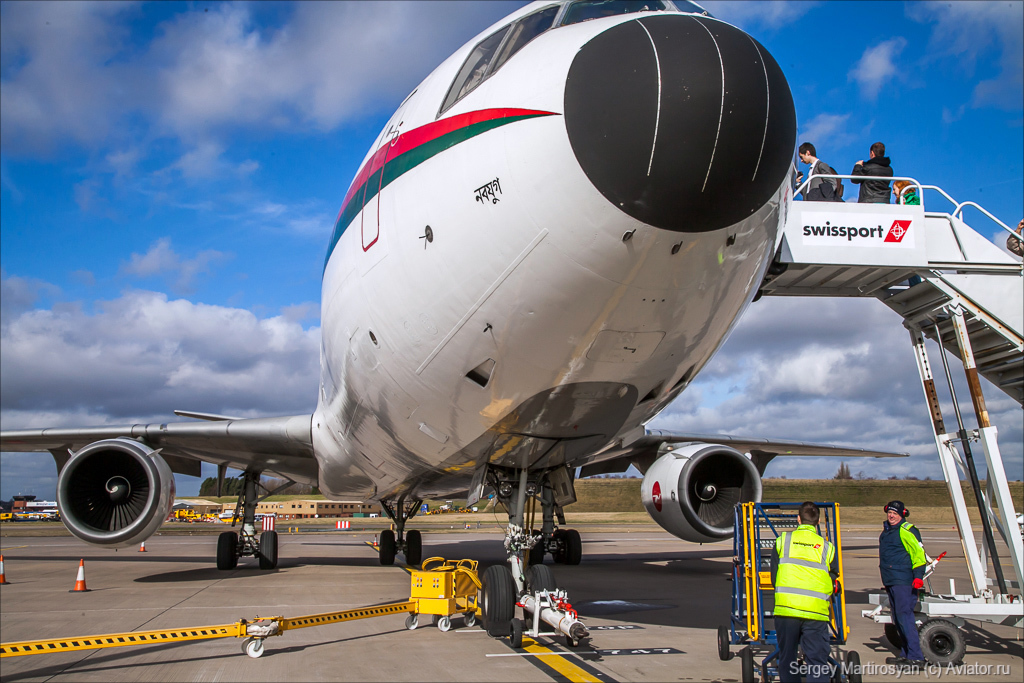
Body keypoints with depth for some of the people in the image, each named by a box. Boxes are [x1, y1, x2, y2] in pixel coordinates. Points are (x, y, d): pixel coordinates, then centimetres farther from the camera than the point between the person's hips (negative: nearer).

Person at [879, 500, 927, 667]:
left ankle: (916, 657, -12)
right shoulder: (887, 530, 18)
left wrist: (918, 576, -22)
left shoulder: (907, 531, -11)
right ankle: (905, 654, 20)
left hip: (904, 581, -10)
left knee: (904, 616, -13)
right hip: (891, 582, 10)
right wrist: (886, 579, 30)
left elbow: (918, 553, -15)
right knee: (897, 618, 12)